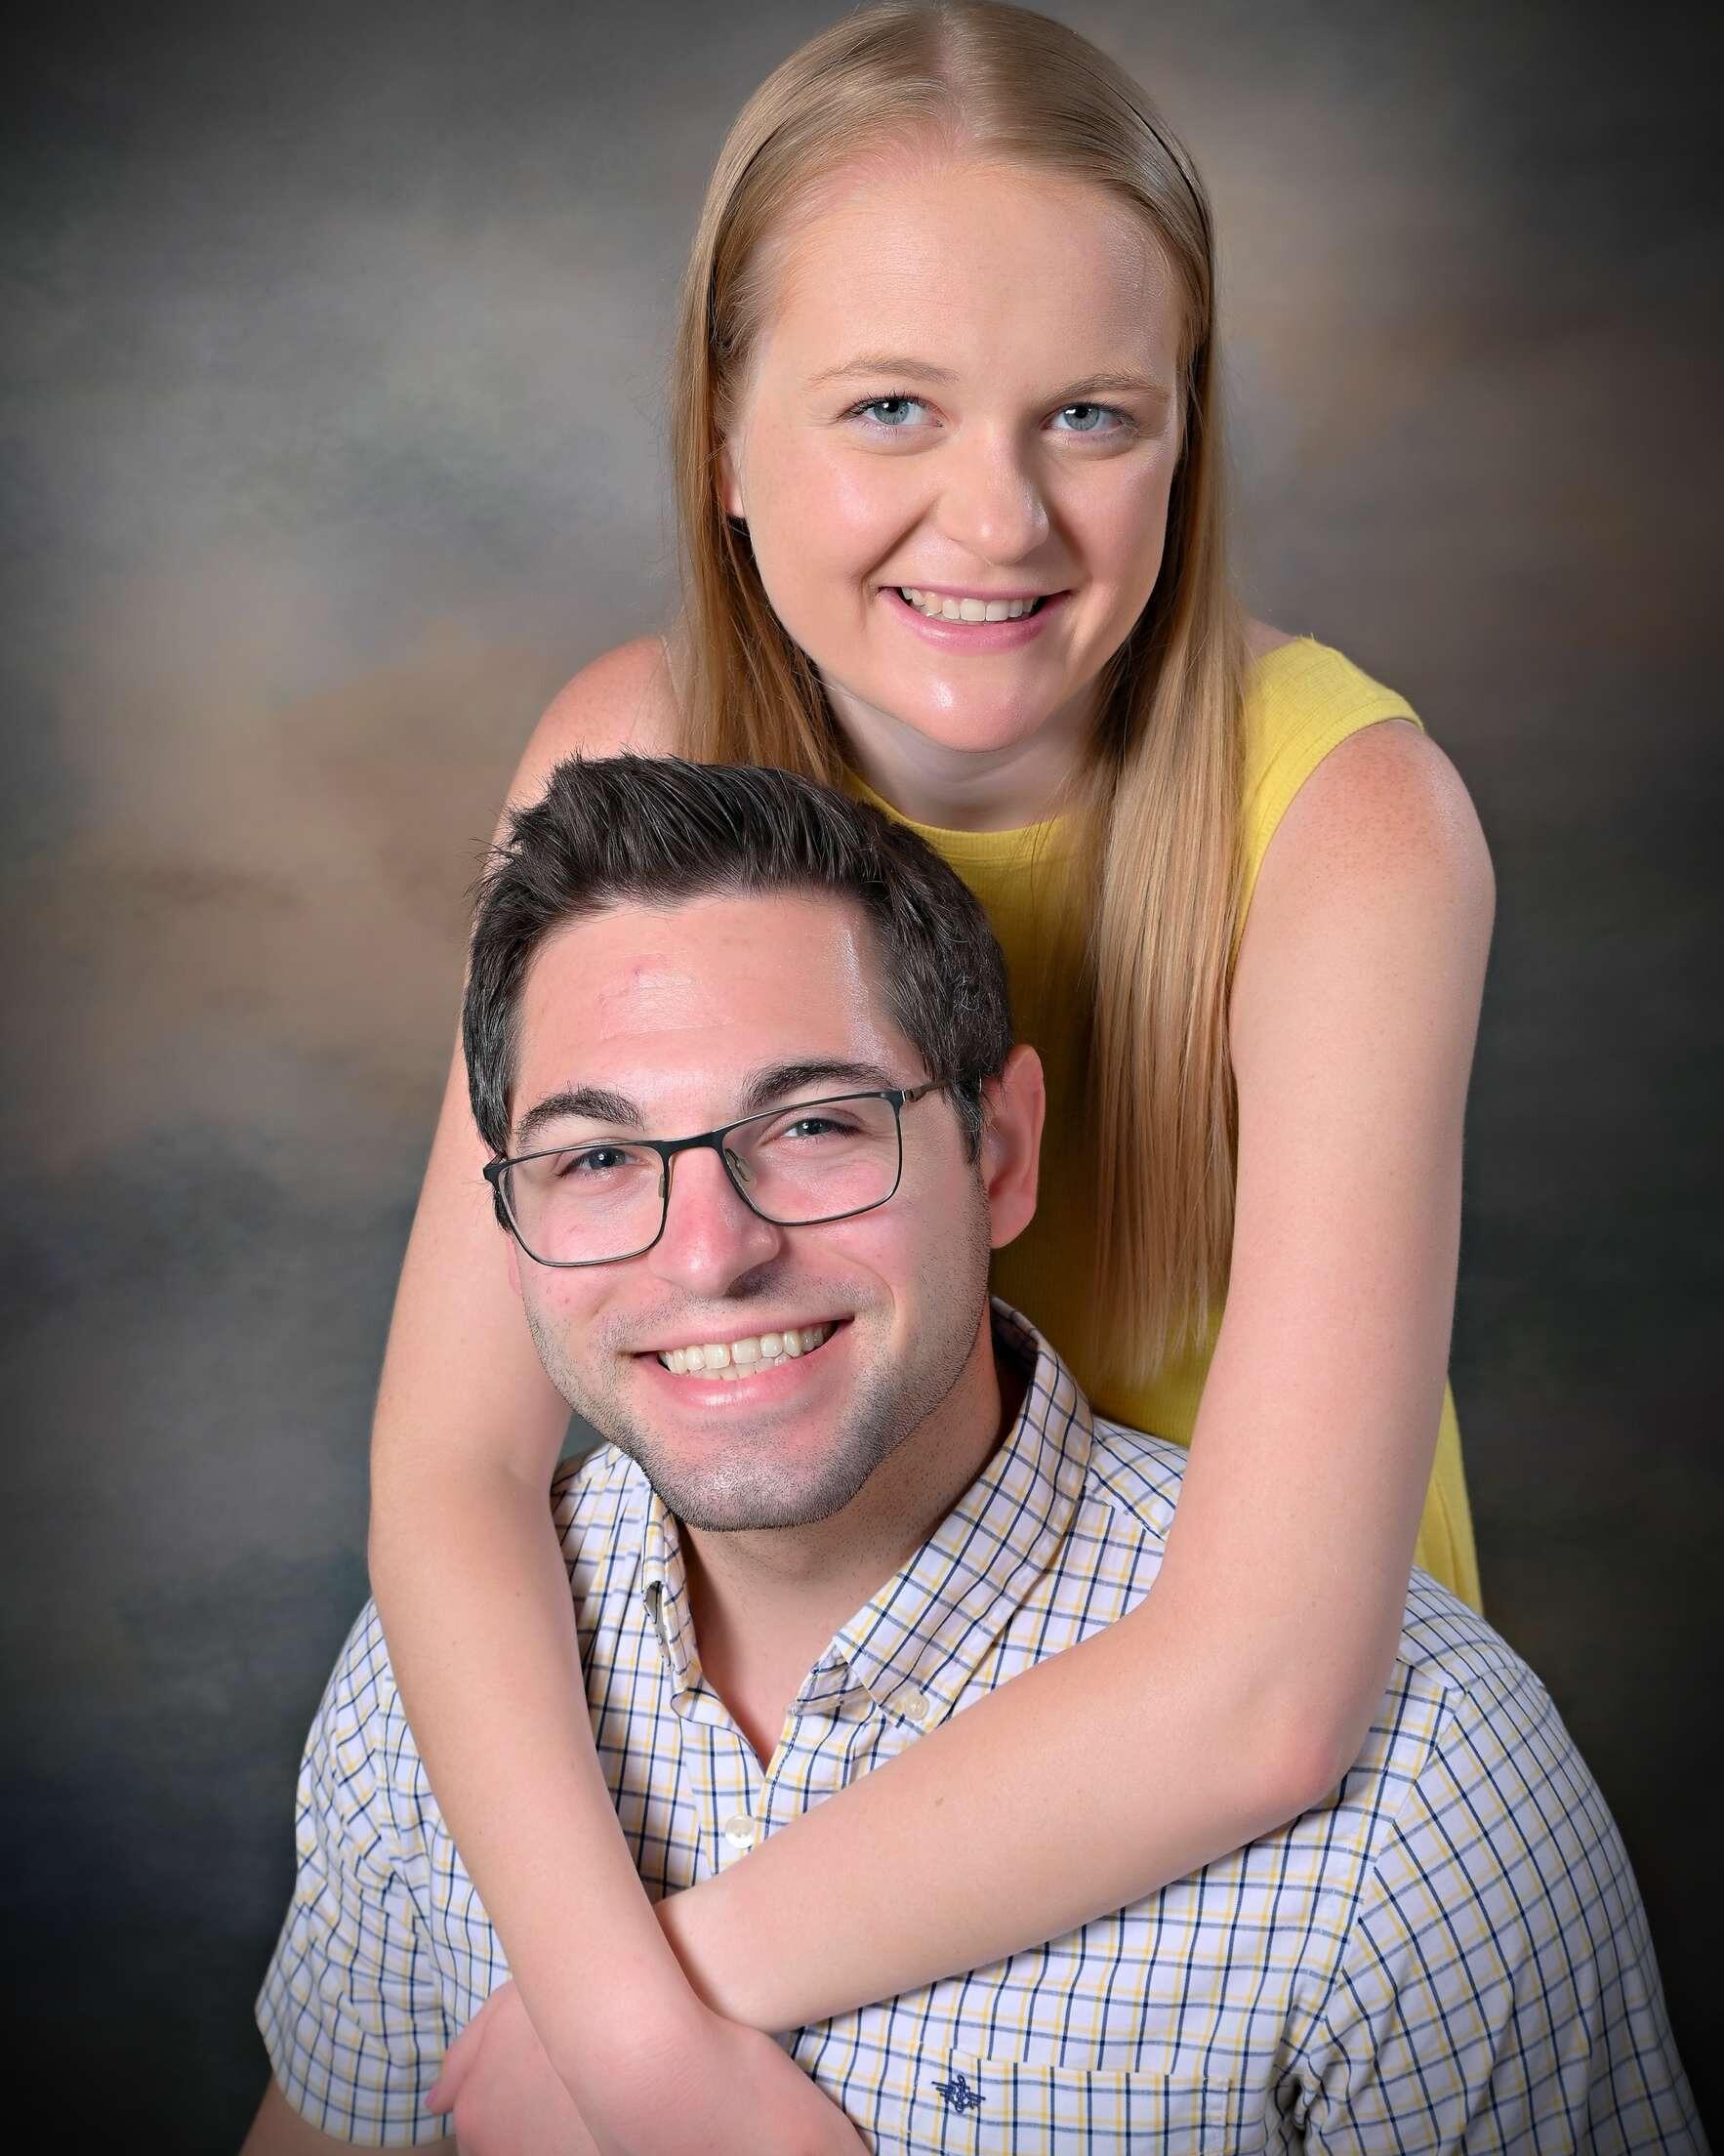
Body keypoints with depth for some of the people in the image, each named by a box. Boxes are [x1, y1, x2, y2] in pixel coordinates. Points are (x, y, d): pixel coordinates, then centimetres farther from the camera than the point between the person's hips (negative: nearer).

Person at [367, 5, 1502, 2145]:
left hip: (1255, 1826, -2)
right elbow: (450, 1462, -23)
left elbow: (1258, 1694, -36)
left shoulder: (1346, 821, -30)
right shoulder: (629, 759, -20)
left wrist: (687, 1965, -30)